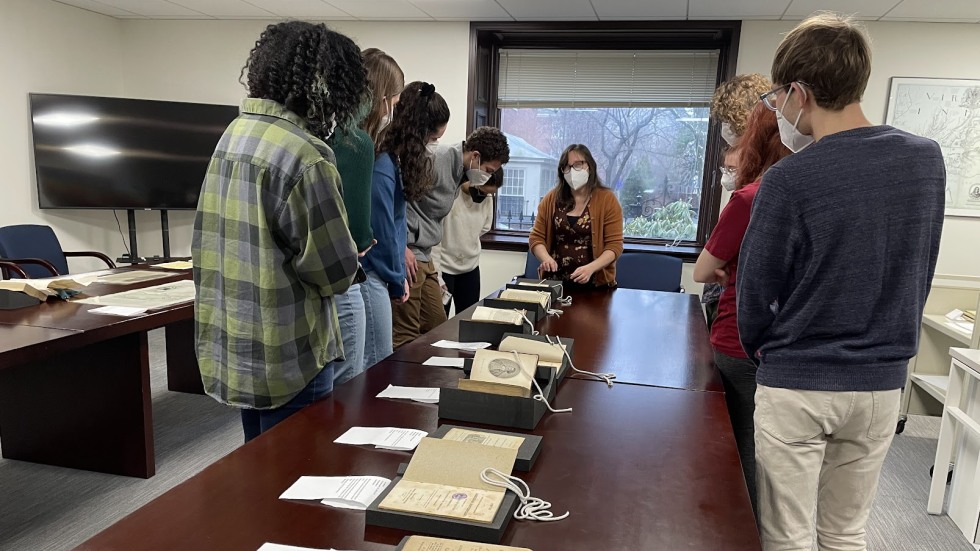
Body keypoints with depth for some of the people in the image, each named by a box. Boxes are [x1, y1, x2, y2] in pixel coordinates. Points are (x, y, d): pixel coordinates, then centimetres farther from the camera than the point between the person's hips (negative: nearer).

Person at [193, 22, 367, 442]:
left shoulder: (233, 134, 6)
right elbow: (336, 271, -18)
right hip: (285, 361, -8)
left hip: (231, 350, 9)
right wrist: (348, 264, 3)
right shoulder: (304, 155, -21)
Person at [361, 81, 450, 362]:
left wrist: (399, 276, 8)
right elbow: (382, 232, -15)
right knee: (378, 366, -2)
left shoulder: (395, 159, 9)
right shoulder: (381, 165, -21)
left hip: (377, 273, 10)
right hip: (368, 275, -10)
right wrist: (397, 282, -1)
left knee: (377, 361, 16)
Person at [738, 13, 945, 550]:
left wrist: (760, 351, 10)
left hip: (797, 385, -5)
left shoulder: (788, 180, -19)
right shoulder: (927, 159, -1)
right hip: (882, 384, 6)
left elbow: (754, 292, -9)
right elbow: (920, 272, 9)